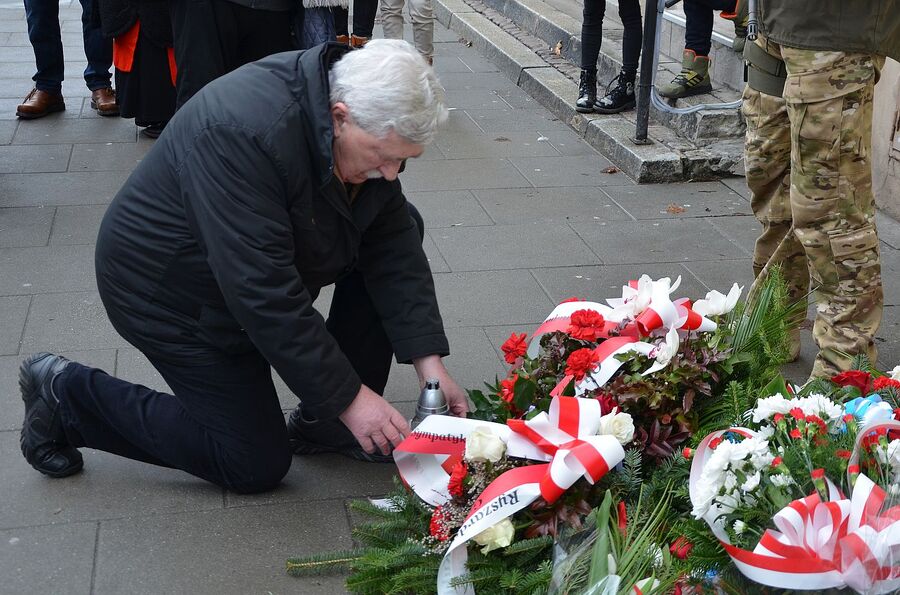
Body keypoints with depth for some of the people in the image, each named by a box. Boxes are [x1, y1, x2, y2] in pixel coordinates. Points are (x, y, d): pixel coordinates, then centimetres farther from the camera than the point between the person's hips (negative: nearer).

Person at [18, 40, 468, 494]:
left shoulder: (372, 125, -13)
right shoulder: (242, 135, -38)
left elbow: (394, 244, -9)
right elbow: (265, 295, -37)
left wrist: (428, 359, -16)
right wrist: (347, 397, -31)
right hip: (173, 290, -8)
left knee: (403, 226, -2)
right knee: (257, 466, -2)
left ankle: (326, 424, 5)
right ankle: (68, 393, 8)